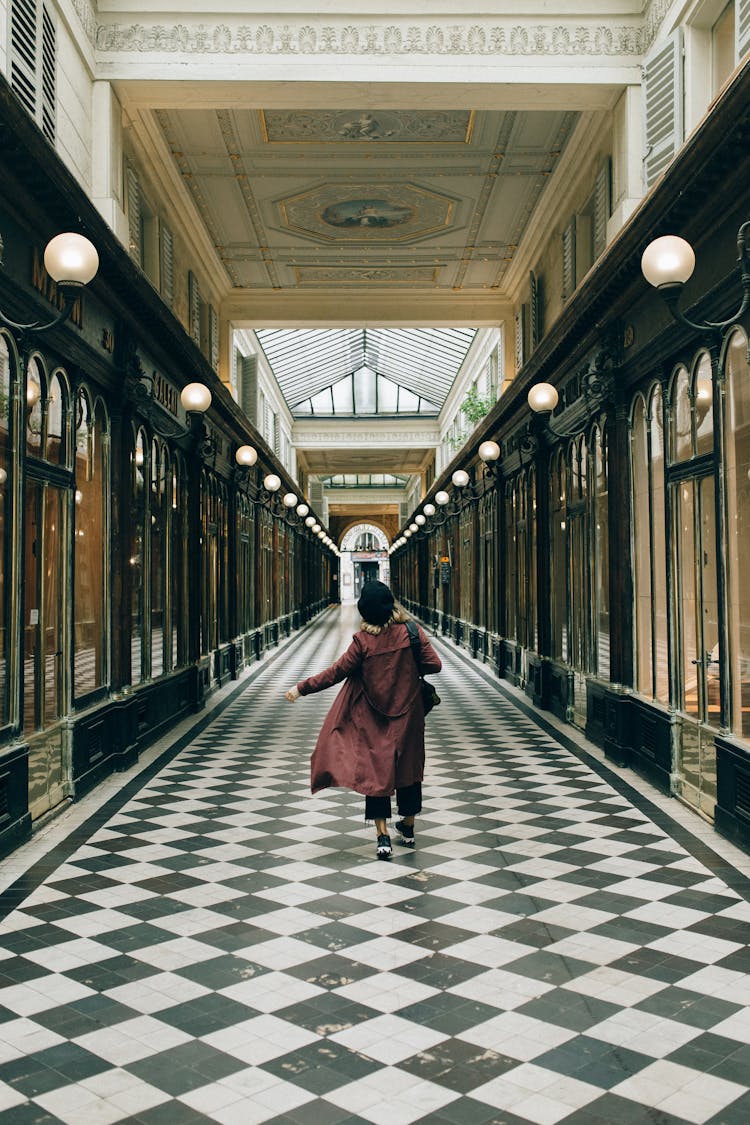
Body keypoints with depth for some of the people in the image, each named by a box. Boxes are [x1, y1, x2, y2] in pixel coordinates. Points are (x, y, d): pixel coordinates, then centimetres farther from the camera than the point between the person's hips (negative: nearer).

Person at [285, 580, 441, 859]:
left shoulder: (363, 640, -15)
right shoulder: (412, 631, -10)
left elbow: (337, 672, -13)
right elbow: (434, 664, -8)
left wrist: (301, 688, -4)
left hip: (373, 717, -2)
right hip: (408, 713, 2)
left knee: (375, 768, 6)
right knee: (408, 765, 17)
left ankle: (383, 837, -1)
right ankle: (408, 827, 32)